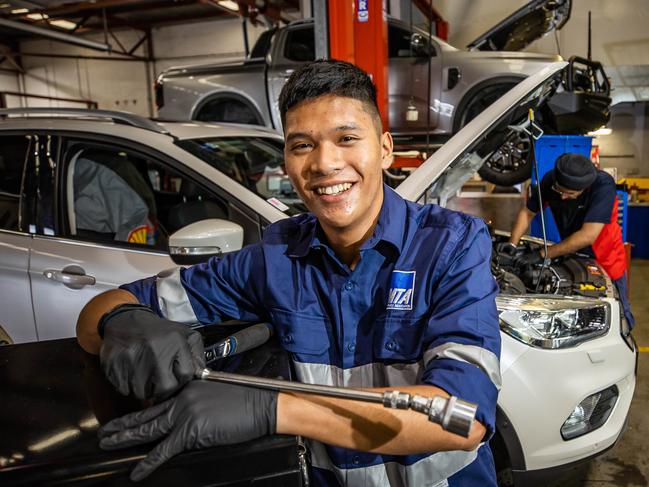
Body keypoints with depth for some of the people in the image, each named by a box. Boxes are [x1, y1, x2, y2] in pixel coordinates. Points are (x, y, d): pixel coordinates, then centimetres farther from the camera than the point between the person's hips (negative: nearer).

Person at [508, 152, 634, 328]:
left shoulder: (604, 185, -33)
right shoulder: (550, 180, -20)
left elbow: (587, 236, -39)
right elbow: (528, 211, -6)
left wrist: (543, 254, -36)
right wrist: (512, 244, -18)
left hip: (606, 259, -3)